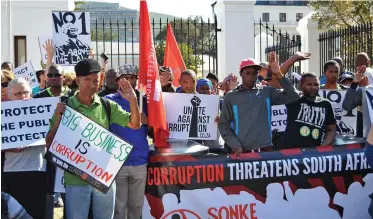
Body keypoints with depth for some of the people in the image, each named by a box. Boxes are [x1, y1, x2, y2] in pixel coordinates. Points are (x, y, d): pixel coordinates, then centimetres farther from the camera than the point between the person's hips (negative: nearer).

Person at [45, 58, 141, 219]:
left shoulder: (107, 106, 0)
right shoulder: (65, 107, -5)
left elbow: (134, 124, 0)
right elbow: (49, 144, -3)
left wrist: (133, 100, -16)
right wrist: (58, 120, -19)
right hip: (75, 179, -2)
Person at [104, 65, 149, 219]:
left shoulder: (144, 100, 5)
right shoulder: (110, 101, -2)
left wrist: (147, 121, -11)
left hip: (140, 161, 2)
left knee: (137, 204, 15)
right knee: (119, 205, 7)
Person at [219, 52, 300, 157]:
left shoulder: (267, 92, 8)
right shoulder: (231, 97, 6)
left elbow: (293, 96, -1)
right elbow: (223, 125, 6)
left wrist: (278, 75, -8)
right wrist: (235, 145, -8)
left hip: (265, 148, 1)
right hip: (242, 151, -1)